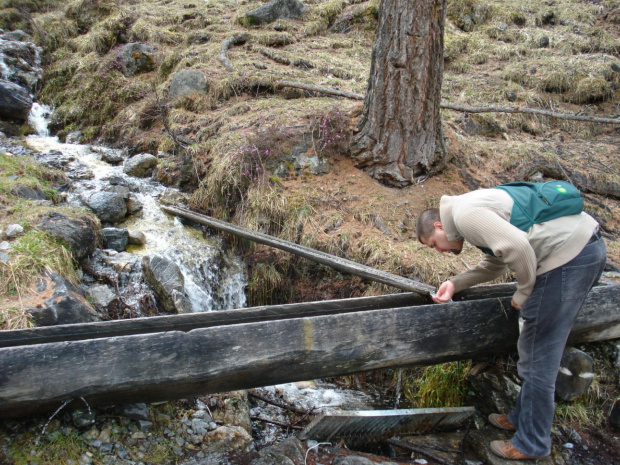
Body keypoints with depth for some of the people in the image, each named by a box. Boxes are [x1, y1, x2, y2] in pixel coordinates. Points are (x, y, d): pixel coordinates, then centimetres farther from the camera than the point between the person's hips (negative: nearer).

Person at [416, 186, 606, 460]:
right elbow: (495, 264, 27)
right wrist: (455, 283, 18)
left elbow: (517, 247, -24)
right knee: (542, 350, 21)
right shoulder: (476, 210, 21)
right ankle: (523, 419, 36)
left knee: (537, 358, 2)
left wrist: (524, 292, -9)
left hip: (568, 255, -11)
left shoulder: (464, 214, -12)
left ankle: (531, 445, 17)